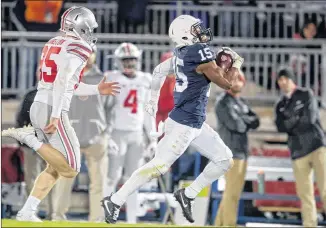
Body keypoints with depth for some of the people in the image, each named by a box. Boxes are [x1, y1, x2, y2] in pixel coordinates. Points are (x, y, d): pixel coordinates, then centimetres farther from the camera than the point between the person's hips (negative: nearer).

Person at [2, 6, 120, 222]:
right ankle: (29, 139, -12)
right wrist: (55, 116, -24)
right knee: (70, 169, -5)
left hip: (38, 108, 9)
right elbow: (62, 83, -21)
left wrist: (97, 90, 29)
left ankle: (27, 212, 8)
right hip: (53, 111, -9)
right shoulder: (77, 48, -10)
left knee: (55, 167, 17)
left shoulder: (54, 44, 18)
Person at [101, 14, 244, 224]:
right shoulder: (201, 53, -20)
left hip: (196, 124, 10)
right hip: (184, 124, -10)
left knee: (225, 161, 12)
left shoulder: (182, 53, 7)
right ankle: (115, 201, -3)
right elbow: (226, 83, -15)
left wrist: (154, 98, 32)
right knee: (159, 166, -8)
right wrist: (237, 63, 3)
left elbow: (159, 71, 21)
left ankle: (188, 195, 15)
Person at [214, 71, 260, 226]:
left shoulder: (242, 103, 19)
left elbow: (255, 122, 7)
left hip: (242, 151, 9)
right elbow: (234, 124, -19)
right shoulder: (223, 102, -7)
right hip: (231, 151, -9)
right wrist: (248, 121, 0)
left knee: (235, 190, 8)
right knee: (232, 191, -13)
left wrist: (242, 121, -10)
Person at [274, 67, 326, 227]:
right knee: (305, 194, 0)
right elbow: (281, 127, 0)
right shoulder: (280, 106, 16)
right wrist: (297, 119, -13)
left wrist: (290, 124, 1)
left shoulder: (306, 95, 5)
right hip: (298, 152, 4)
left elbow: (310, 118, -8)